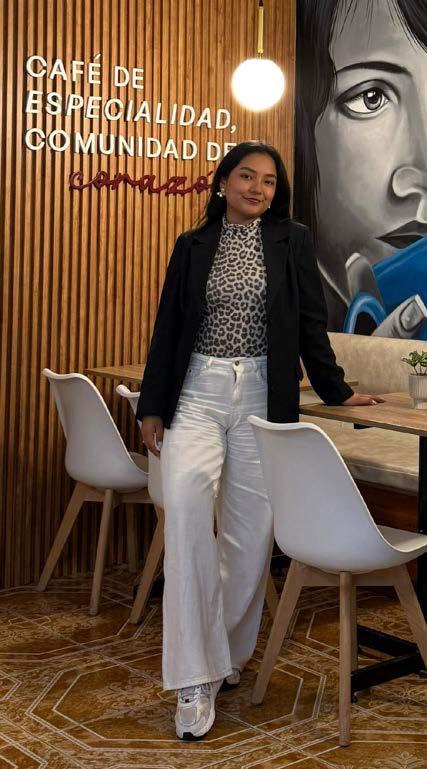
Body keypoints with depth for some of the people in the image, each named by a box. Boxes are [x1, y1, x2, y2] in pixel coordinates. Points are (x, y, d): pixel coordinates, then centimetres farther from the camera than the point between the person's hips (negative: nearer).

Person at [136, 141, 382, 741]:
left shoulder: (293, 242, 6)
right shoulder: (192, 246, 10)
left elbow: (311, 324, 10)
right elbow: (168, 327, 10)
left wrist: (334, 391, 13)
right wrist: (153, 408, 7)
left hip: (262, 396, 0)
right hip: (198, 393, 0)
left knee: (251, 529, 3)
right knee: (185, 510, -19)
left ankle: (229, 652, 23)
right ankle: (196, 677, -14)